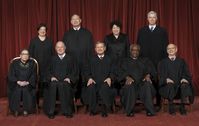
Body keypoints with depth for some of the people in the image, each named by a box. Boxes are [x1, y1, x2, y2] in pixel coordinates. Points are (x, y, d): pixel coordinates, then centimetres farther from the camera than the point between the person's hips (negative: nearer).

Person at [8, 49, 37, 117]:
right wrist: (18, 82, -16)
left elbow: (34, 76, 1)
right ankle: (16, 110, -17)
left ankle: (26, 110, -17)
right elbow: (10, 75, 0)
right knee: (16, 90, -30)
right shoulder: (14, 63, 7)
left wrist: (27, 82, -16)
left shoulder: (32, 63, 8)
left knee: (26, 90, -30)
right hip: (16, 84, 0)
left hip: (28, 84, 0)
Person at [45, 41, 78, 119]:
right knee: (53, 85, -33)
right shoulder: (53, 59, 22)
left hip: (66, 81, -2)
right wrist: (51, 77, -2)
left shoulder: (70, 59, 15)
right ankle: (51, 112, -27)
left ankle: (67, 111, -26)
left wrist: (69, 78, -7)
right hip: (55, 80, 2)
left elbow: (75, 71, 10)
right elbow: (49, 70, 19)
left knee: (64, 86, -36)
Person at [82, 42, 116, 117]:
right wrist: (89, 78, -6)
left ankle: (104, 111, -20)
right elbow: (87, 72, 15)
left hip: (105, 82, -1)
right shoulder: (92, 60, 20)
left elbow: (112, 72, 10)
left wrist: (110, 78, -10)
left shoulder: (109, 59, 17)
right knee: (91, 88, -32)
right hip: (94, 81, 1)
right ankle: (92, 110, -16)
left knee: (104, 89, -35)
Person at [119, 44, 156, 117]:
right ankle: (130, 111, -26)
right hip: (130, 81, -1)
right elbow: (122, 72, 5)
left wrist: (148, 75, -13)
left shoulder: (144, 61, 27)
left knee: (148, 85, -33)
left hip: (142, 82, 1)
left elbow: (149, 70, 10)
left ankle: (149, 110, -30)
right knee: (129, 86, -36)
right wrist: (127, 77, -17)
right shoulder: (125, 61, 22)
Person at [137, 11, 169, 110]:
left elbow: (165, 48, 5)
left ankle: (158, 103, 10)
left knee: (157, 82, 1)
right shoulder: (141, 31, 12)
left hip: (158, 61, -1)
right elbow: (138, 46, 9)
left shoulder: (162, 31, 7)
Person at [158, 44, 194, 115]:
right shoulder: (163, 62, 14)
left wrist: (184, 79, -14)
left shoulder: (181, 61, 18)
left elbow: (186, 73, 9)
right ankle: (171, 107, -20)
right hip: (168, 84, -1)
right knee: (170, 86, -36)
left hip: (179, 83, 1)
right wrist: (166, 79, -19)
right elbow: (161, 75, 4)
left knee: (184, 85, -33)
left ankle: (182, 107, -21)